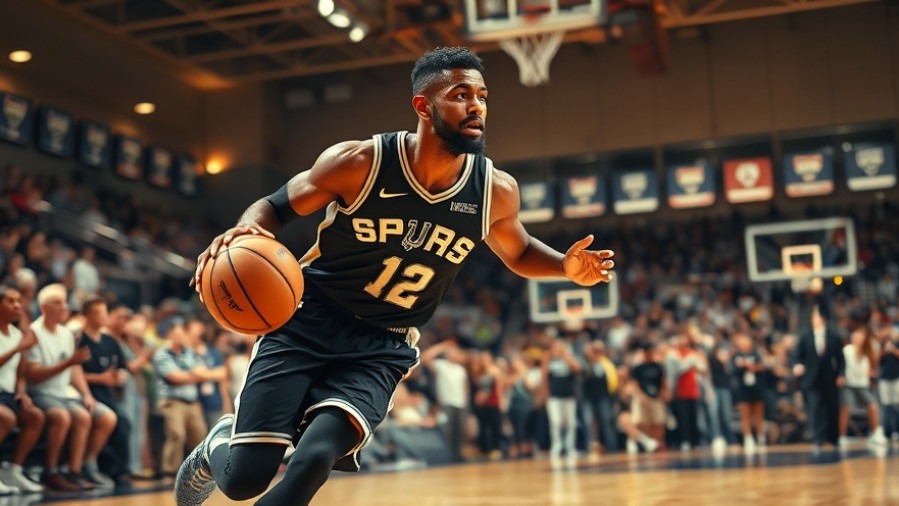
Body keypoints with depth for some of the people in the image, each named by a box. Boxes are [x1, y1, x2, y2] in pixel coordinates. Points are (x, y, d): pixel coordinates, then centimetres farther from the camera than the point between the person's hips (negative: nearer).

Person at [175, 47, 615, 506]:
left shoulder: (495, 192, -6)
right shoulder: (359, 162, -15)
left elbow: (517, 252, 15)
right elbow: (275, 206, -2)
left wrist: (566, 266, -7)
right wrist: (244, 231, -26)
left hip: (380, 350, 2)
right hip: (307, 324, -2)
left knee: (313, 461, -24)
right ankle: (218, 444, 30)